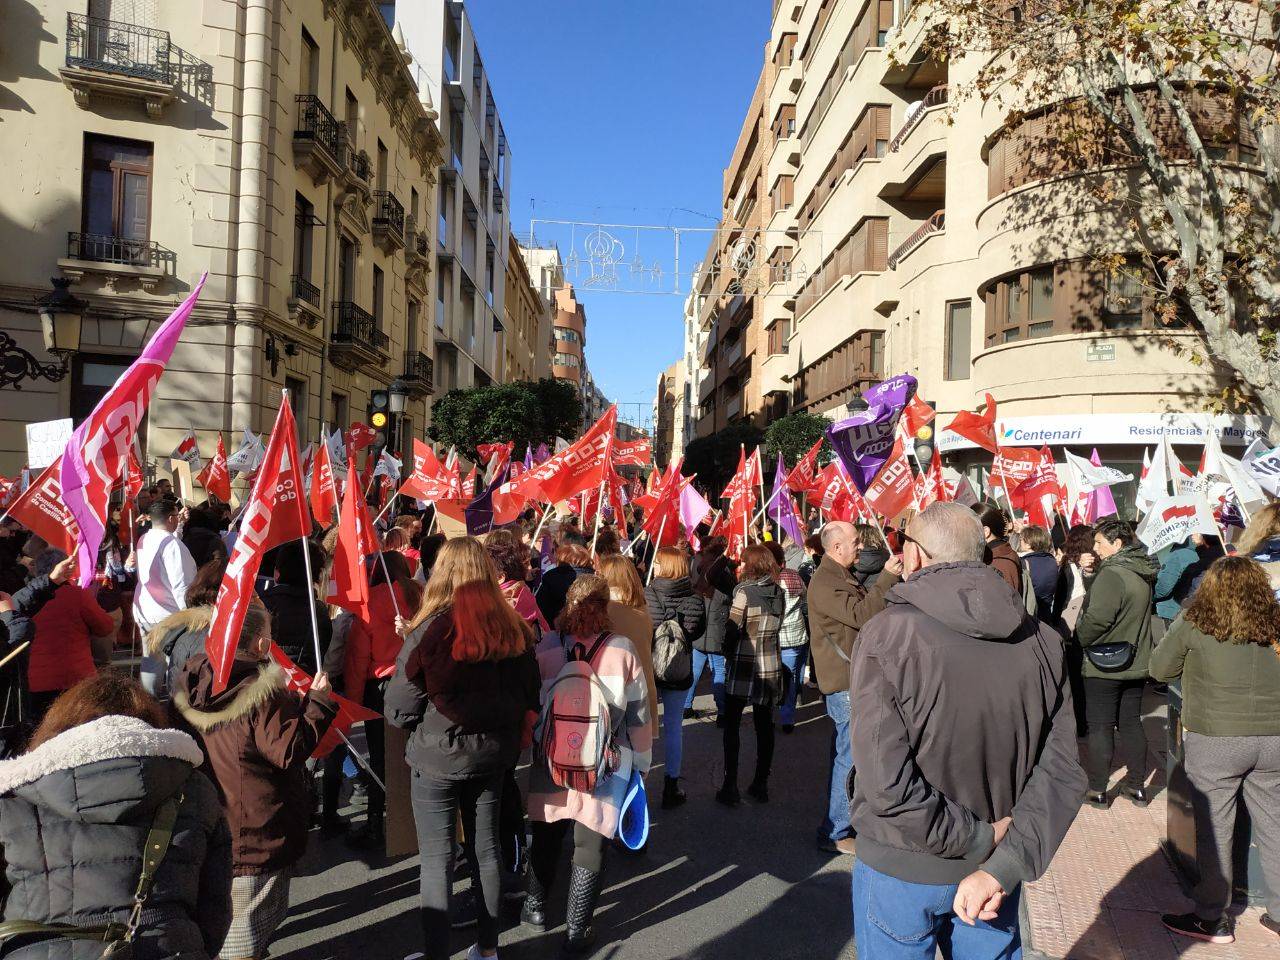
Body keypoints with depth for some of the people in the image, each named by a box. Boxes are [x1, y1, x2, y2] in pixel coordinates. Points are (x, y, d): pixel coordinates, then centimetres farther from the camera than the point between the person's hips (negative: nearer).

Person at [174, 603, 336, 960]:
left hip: (210, 826, 7)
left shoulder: (191, 688, -1)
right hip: (256, 833, -7)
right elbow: (289, 750, -23)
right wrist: (317, 701, -17)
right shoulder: (264, 693, -24)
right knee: (247, 928, 8)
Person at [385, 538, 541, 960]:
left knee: (437, 860, 9)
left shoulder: (431, 631, -19)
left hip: (438, 757, -4)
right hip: (493, 754, 5)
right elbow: (528, 697, 4)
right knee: (485, 850, 18)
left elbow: (398, 711, -14)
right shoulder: (514, 629, -7)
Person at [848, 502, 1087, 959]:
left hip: (901, 869, -3)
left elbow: (886, 784, -25)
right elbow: (1061, 772, -10)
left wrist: (981, 839, -14)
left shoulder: (886, 636, -21)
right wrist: (1003, 867, -15)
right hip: (989, 870, 4)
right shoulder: (1041, 641, -6)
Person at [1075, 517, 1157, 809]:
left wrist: (1080, 638, -8)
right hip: (1136, 663, 8)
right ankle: (1137, 785, 25)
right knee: (1131, 723, 16)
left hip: (1104, 665, -8)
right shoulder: (1142, 574, 6)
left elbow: (1097, 619, -24)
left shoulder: (1111, 575, -21)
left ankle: (1097, 790, 10)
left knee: (1099, 727, 2)